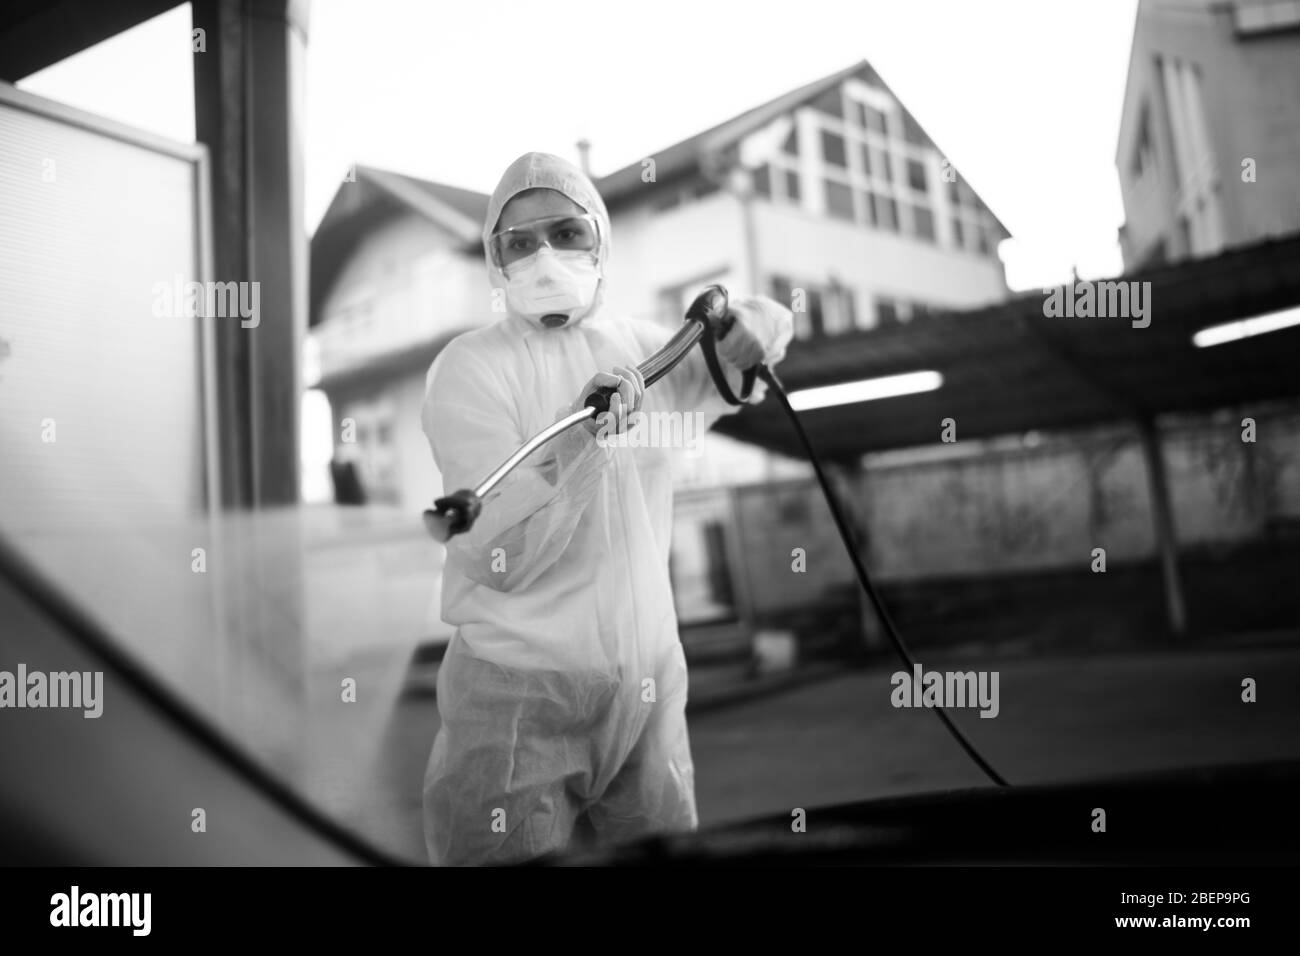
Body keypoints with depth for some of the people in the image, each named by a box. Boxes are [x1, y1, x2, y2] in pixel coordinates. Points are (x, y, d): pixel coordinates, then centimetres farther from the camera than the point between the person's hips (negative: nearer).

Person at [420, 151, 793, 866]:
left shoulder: (645, 347, 5)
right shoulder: (469, 368, -8)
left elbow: (771, 325, 24)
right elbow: (501, 562, -16)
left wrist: (746, 325, 2)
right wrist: (581, 439, -26)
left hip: (652, 688, 4)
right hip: (517, 697, -4)